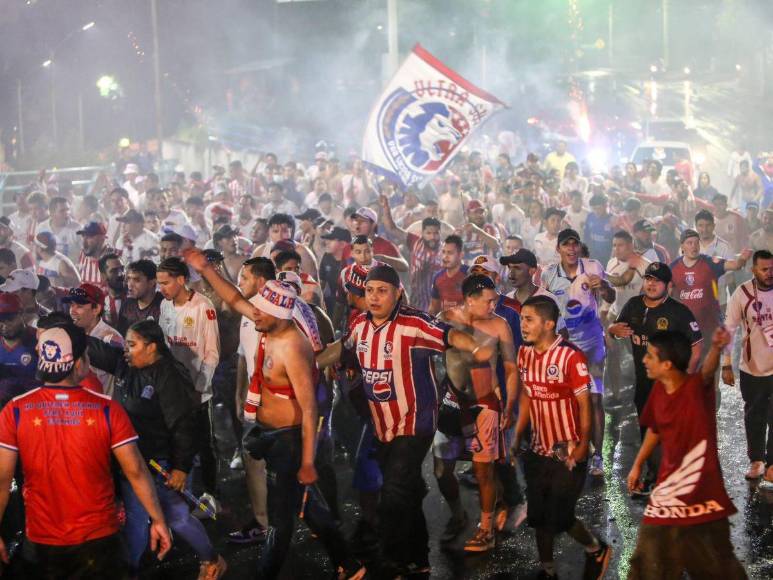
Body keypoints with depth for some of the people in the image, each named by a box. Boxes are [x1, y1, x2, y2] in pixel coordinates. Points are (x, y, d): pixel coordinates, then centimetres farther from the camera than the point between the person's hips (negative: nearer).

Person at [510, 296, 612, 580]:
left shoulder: (571, 356, -19)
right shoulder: (524, 353, 0)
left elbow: (584, 404, -15)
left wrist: (583, 446, -19)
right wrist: (517, 437, 8)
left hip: (567, 453, -6)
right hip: (538, 450, 6)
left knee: (559, 517, -2)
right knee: (538, 515, 10)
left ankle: (596, 550, 27)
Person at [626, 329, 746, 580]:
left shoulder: (697, 387, -21)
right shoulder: (659, 390, -2)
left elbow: (708, 370, -44)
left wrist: (716, 347, -66)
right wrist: (637, 465, 21)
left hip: (703, 488, -5)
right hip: (669, 485, 5)